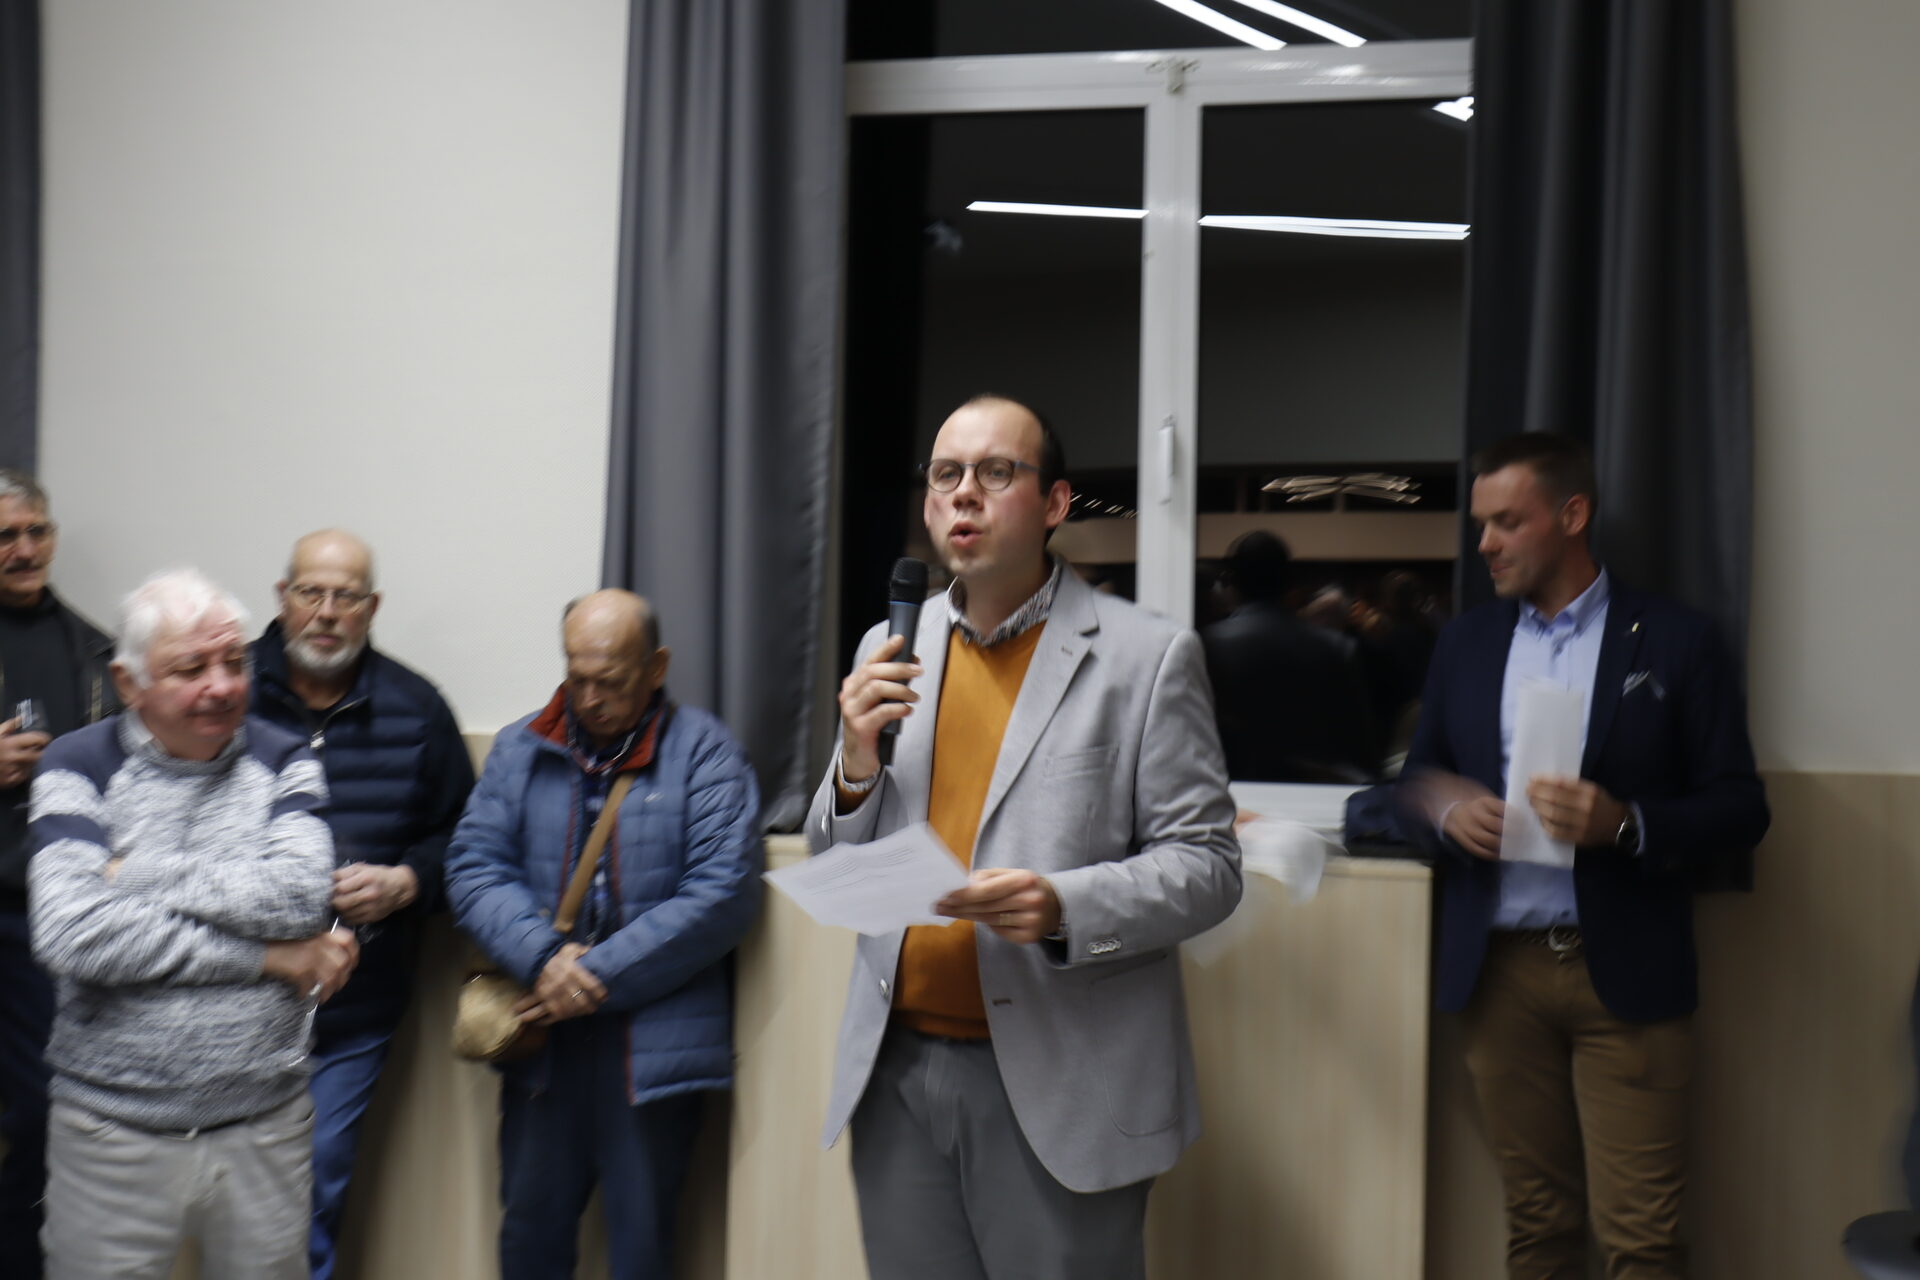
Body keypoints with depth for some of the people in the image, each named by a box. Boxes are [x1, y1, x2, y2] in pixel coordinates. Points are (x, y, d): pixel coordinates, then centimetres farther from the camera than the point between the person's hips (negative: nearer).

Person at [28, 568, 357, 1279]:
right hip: (111, 1133, -1)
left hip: (267, 1127, 1)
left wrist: (141, 874, -12)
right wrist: (269, 957, -15)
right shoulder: (78, 767, -2)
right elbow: (69, 934, -17)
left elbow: (302, 895, -15)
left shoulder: (282, 761, 3)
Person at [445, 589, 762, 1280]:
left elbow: (723, 892, -12)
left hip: (655, 1040, -3)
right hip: (542, 1037, 4)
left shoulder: (703, 752, -3)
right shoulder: (520, 749, 10)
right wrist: (544, 957, -16)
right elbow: (474, 866, 2)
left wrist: (602, 975, -14)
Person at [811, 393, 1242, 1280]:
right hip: (896, 1071, 4)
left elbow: (1206, 866, -5)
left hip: (1059, 1089, -4)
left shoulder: (1147, 657, -3)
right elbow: (837, 871, 13)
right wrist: (856, 765, -8)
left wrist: (1066, 907, -22)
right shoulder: (890, 651, 9)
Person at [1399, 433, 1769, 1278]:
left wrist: (1625, 823, -19)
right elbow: (1417, 780, 16)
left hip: (1625, 974, -3)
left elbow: (1739, 808, -1)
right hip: (1499, 969, 3)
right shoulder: (1465, 644, 12)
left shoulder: (1675, 644, 0)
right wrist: (1446, 811, -8)